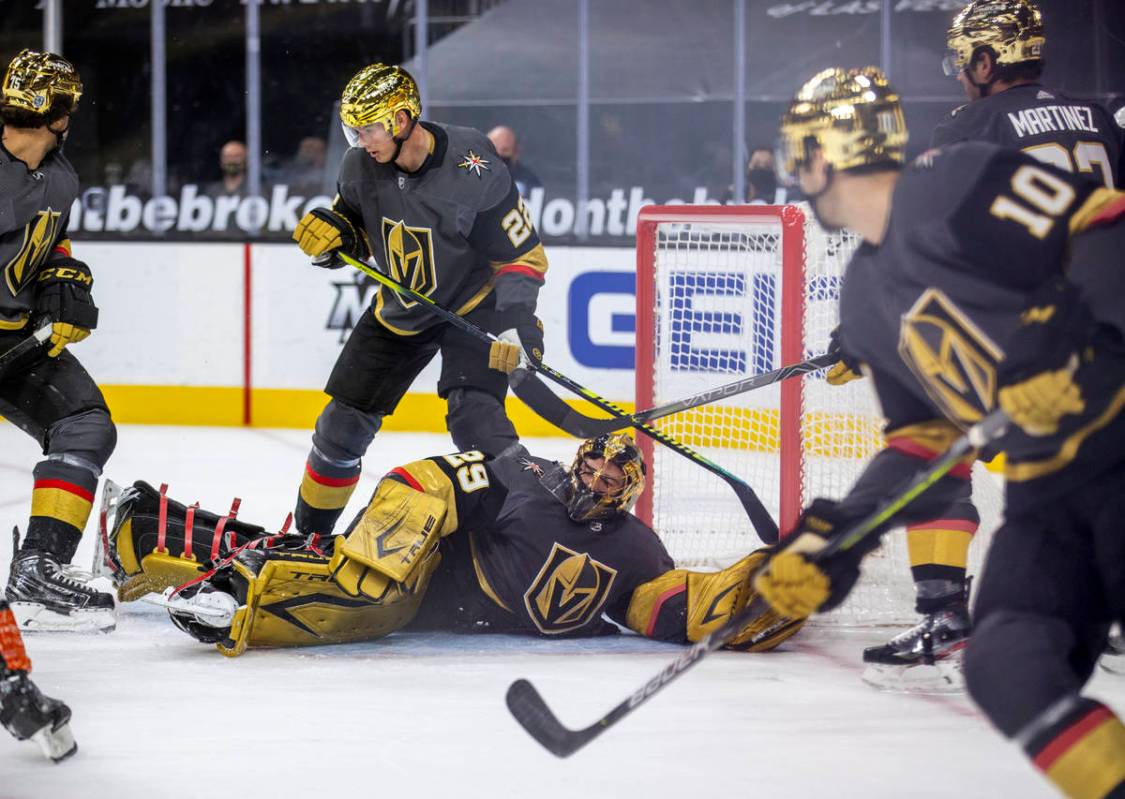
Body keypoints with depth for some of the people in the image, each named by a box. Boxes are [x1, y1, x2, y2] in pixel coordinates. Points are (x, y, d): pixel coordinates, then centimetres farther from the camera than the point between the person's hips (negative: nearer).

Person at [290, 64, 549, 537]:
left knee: (475, 417, -26)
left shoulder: (473, 171, -26)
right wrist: (326, 236, -16)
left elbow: (522, 254, -19)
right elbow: (353, 232, 7)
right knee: (344, 422, 8)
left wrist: (516, 321, -30)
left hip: (471, 306, -5)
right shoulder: (361, 167, -11)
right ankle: (308, 532, 25)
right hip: (399, 311, 5)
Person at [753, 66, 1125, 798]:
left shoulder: (956, 185, -6)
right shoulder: (866, 301, 18)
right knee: (1007, 669, -15)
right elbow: (925, 444, 21)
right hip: (1045, 494, 8)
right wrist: (835, 539, 14)